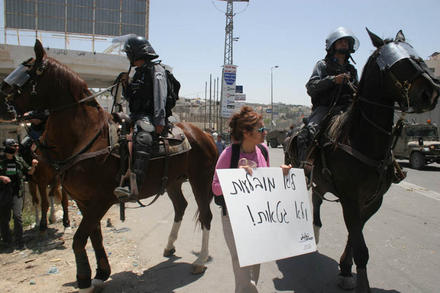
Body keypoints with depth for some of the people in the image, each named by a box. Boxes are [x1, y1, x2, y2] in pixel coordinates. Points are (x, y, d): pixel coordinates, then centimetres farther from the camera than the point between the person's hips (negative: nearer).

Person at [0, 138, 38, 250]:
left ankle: (19, 242, -2)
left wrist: (33, 165, -5)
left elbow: (30, 172, 14)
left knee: (17, 216, -12)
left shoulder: (19, 160, 5)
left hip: (17, 193, 0)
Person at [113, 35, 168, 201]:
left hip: (149, 118, -10)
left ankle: (133, 188, -50)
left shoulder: (156, 69, 0)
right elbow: (130, 98, 30)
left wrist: (159, 121, -24)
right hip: (137, 117, 10)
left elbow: (159, 97, -14)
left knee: (141, 139, -35)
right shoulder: (138, 73, 26)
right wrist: (125, 85, 11)